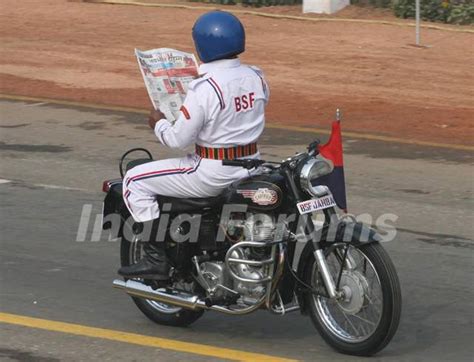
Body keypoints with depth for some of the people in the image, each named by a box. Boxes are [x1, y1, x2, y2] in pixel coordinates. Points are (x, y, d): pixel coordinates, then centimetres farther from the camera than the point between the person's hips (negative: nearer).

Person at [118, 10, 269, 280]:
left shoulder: (205, 88, -22)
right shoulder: (256, 78, 0)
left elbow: (179, 139, -18)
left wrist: (159, 123, 1)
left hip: (214, 173, -8)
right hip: (251, 167, 8)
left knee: (135, 181, 2)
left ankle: (156, 259, -2)